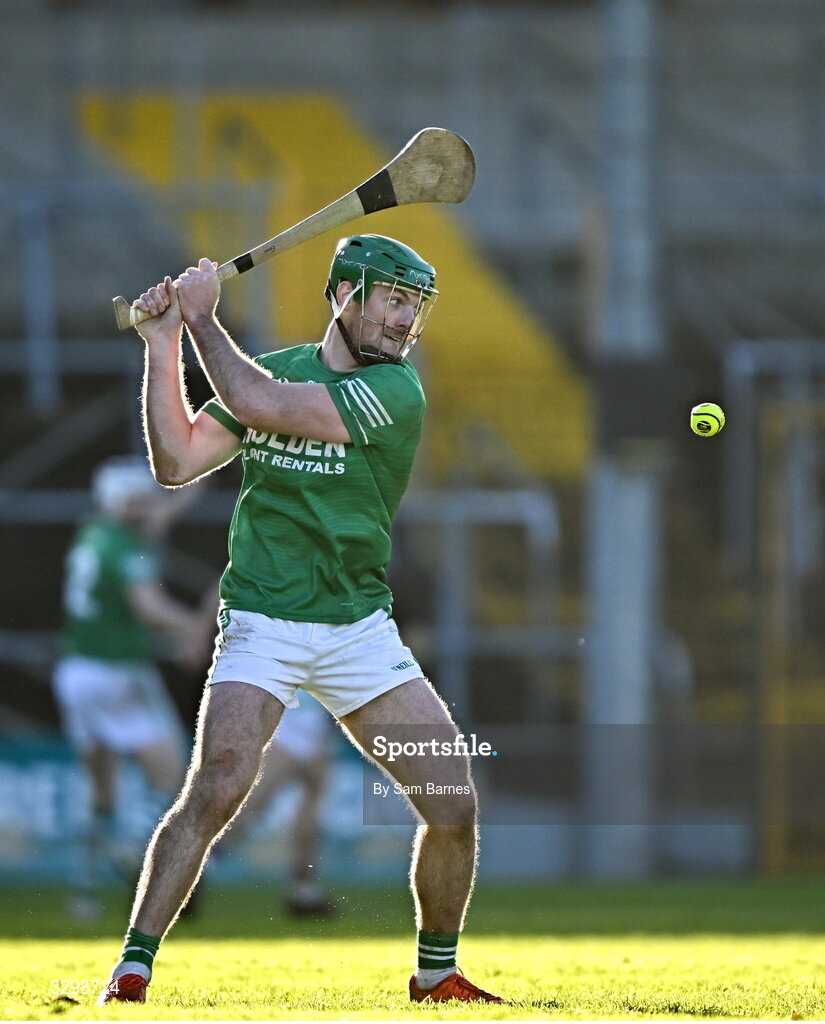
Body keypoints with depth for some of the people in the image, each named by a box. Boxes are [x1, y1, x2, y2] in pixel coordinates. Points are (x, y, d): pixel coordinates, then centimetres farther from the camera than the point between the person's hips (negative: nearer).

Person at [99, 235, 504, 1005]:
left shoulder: (393, 392, -7)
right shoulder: (270, 369, 5)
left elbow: (262, 406, -17)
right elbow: (177, 462, -3)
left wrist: (203, 317, -8)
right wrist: (163, 345, -8)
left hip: (360, 630, 1)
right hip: (262, 624, 0)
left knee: (453, 805, -5)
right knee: (217, 788, -22)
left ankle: (437, 971, 17)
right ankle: (131, 971, -15)